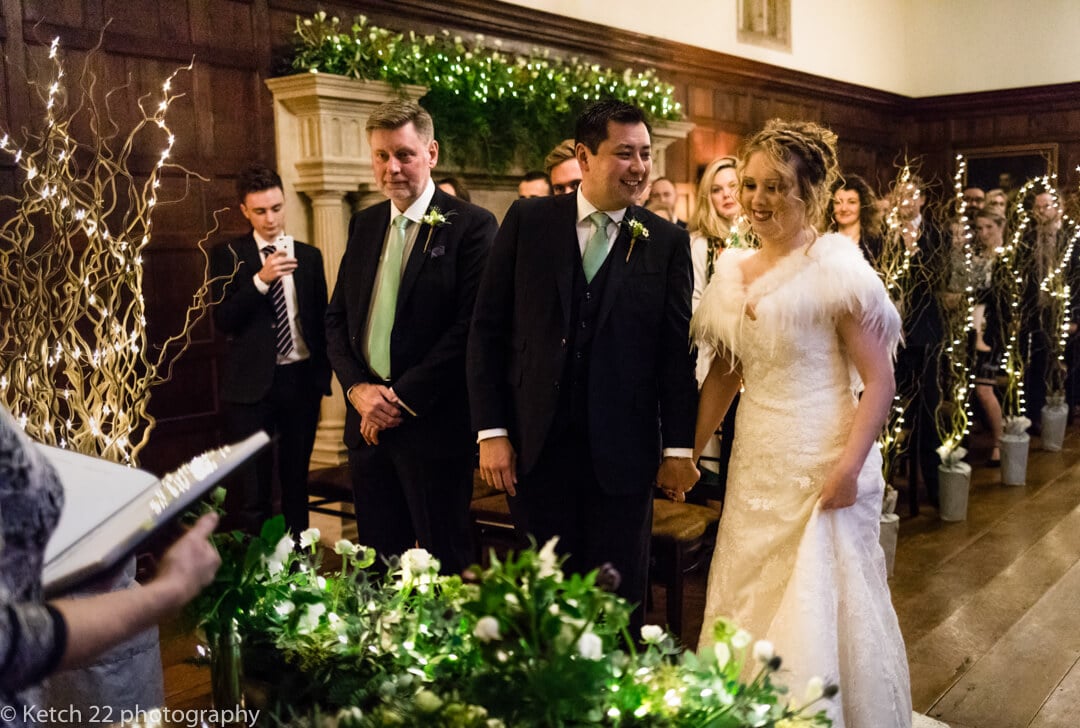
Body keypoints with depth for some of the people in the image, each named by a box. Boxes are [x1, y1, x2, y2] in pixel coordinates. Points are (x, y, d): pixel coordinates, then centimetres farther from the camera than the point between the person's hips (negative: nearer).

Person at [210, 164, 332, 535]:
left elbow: (321, 319, 11)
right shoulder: (228, 255, 0)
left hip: (301, 378, 3)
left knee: (297, 480, 12)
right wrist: (261, 279, -22)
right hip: (252, 382, -3)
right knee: (254, 488, 1)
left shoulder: (309, 256, 7)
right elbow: (223, 320, -10)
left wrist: (322, 377, 5)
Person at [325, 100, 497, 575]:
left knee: (443, 567, 5)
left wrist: (403, 399, -14)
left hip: (432, 424, -6)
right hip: (368, 421, 6)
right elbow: (337, 317, 13)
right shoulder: (364, 224, 12)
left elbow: (470, 326, -15)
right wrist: (357, 387, -3)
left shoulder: (471, 226, -8)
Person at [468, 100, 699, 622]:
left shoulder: (667, 242, 0)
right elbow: (487, 330, 0)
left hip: (622, 452, 0)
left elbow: (676, 349, 2)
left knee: (618, 598, 11)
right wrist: (491, 431, -5)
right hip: (535, 446, 1)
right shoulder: (528, 221, 0)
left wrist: (679, 446, 1)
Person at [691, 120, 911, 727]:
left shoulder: (835, 267, -10)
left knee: (820, 611, 5)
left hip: (821, 469, -6)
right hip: (755, 469, 6)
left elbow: (880, 380, -13)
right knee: (751, 608, 15)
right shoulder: (733, 272, 7)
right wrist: (688, 452, 11)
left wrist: (848, 468, -22)